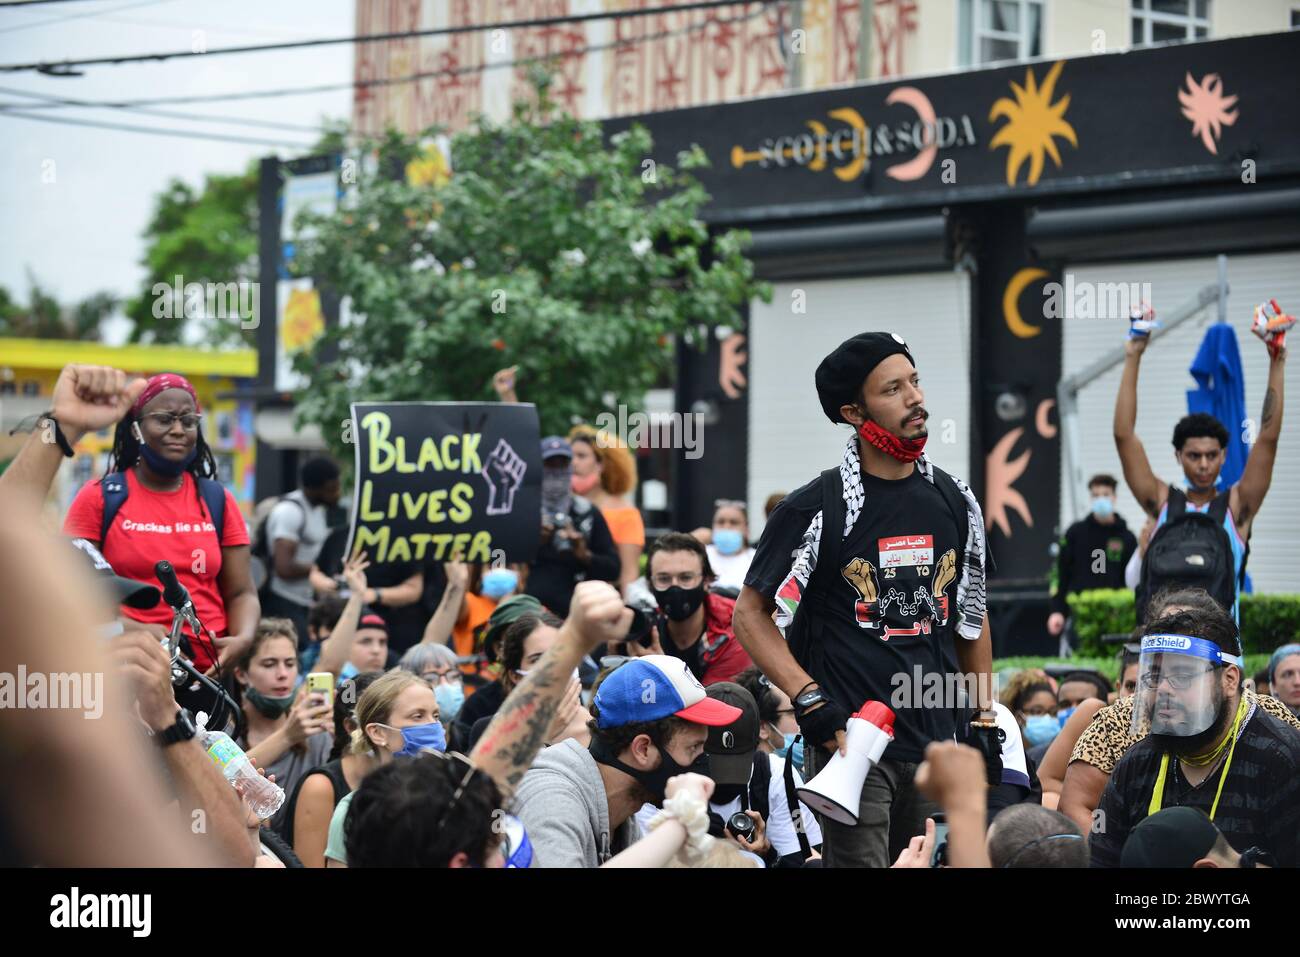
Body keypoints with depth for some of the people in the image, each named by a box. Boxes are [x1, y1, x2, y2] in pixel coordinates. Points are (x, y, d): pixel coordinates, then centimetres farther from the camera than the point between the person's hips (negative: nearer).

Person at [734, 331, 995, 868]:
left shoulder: (954, 501, 10)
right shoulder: (815, 508, -7)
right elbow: (751, 613, -3)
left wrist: (985, 721, 14)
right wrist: (808, 698, -14)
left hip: (933, 743, 5)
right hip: (850, 741, -5)